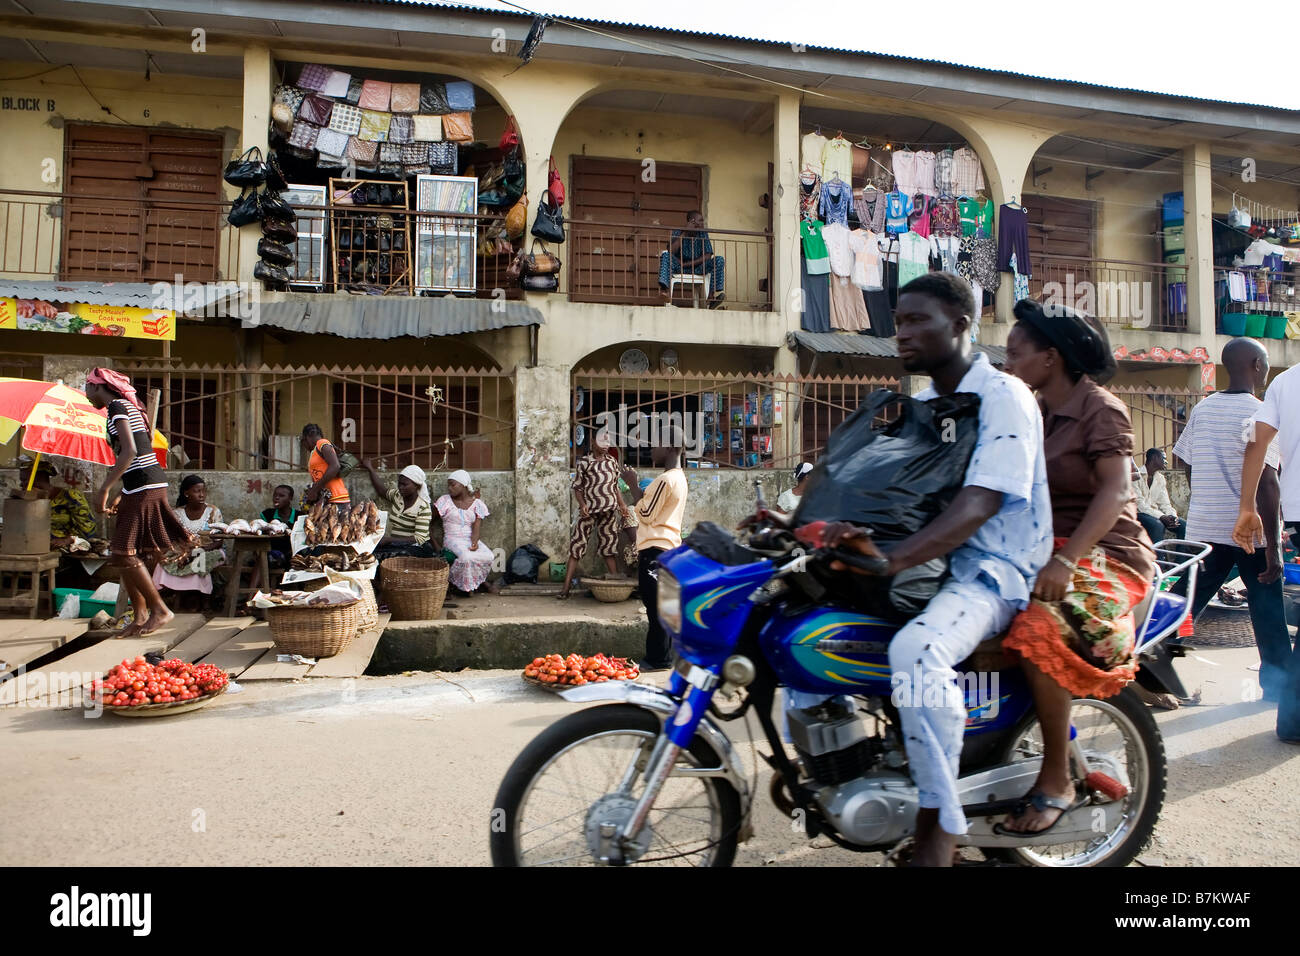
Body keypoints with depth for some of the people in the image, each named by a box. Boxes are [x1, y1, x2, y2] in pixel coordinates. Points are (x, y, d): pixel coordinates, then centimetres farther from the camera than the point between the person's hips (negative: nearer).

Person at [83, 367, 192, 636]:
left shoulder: (116, 407, -7)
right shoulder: (128, 406, 22)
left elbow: (129, 451, -19)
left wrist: (104, 489, -18)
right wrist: (122, 496, 23)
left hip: (143, 488, -10)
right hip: (150, 485, 10)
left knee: (124, 553, -7)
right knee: (123, 553, 10)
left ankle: (160, 609, -1)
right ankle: (139, 618, 14)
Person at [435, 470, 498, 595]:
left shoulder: (476, 503, 6)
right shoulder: (445, 501, 2)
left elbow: (476, 527, -4)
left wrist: (474, 542, -25)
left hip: (471, 539, 3)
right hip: (453, 540, -3)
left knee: (488, 556, -26)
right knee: (467, 557, -34)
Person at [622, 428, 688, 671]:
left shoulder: (665, 480, -17)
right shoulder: (679, 477, 15)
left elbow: (646, 514, -15)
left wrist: (633, 484, -8)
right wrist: (638, 488, 14)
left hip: (655, 550, -10)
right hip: (669, 547, 10)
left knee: (656, 606, -5)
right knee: (660, 605, 13)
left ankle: (658, 659, 0)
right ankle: (661, 657, 19)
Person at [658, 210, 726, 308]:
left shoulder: (703, 234, 3)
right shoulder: (678, 232, -5)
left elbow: (707, 256, -6)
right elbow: (671, 251, -22)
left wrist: (688, 264, -17)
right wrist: (685, 233, -23)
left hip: (697, 268, 3)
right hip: (678, 267, -2)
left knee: (719, 260, -18)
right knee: (665, 256, -31)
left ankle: (712, 295, -28)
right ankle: (664, 290, -50)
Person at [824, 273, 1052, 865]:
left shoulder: (1004, 396, -10)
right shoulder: (918, 404, 16)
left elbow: (978, 505, -23)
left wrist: (893, 559, -38)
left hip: (991, 570, -8)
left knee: (915, 649, -37)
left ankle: (939, 828, -22)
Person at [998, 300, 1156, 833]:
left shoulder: (1100, 409, -5)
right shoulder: (1032, 411, 16)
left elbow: (1115, 492, -18)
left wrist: (1066, 560, -30)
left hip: (1104, 554, -7)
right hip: (1038, 547, 7)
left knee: (1037, 629, -34)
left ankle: (1056, 779, -18)